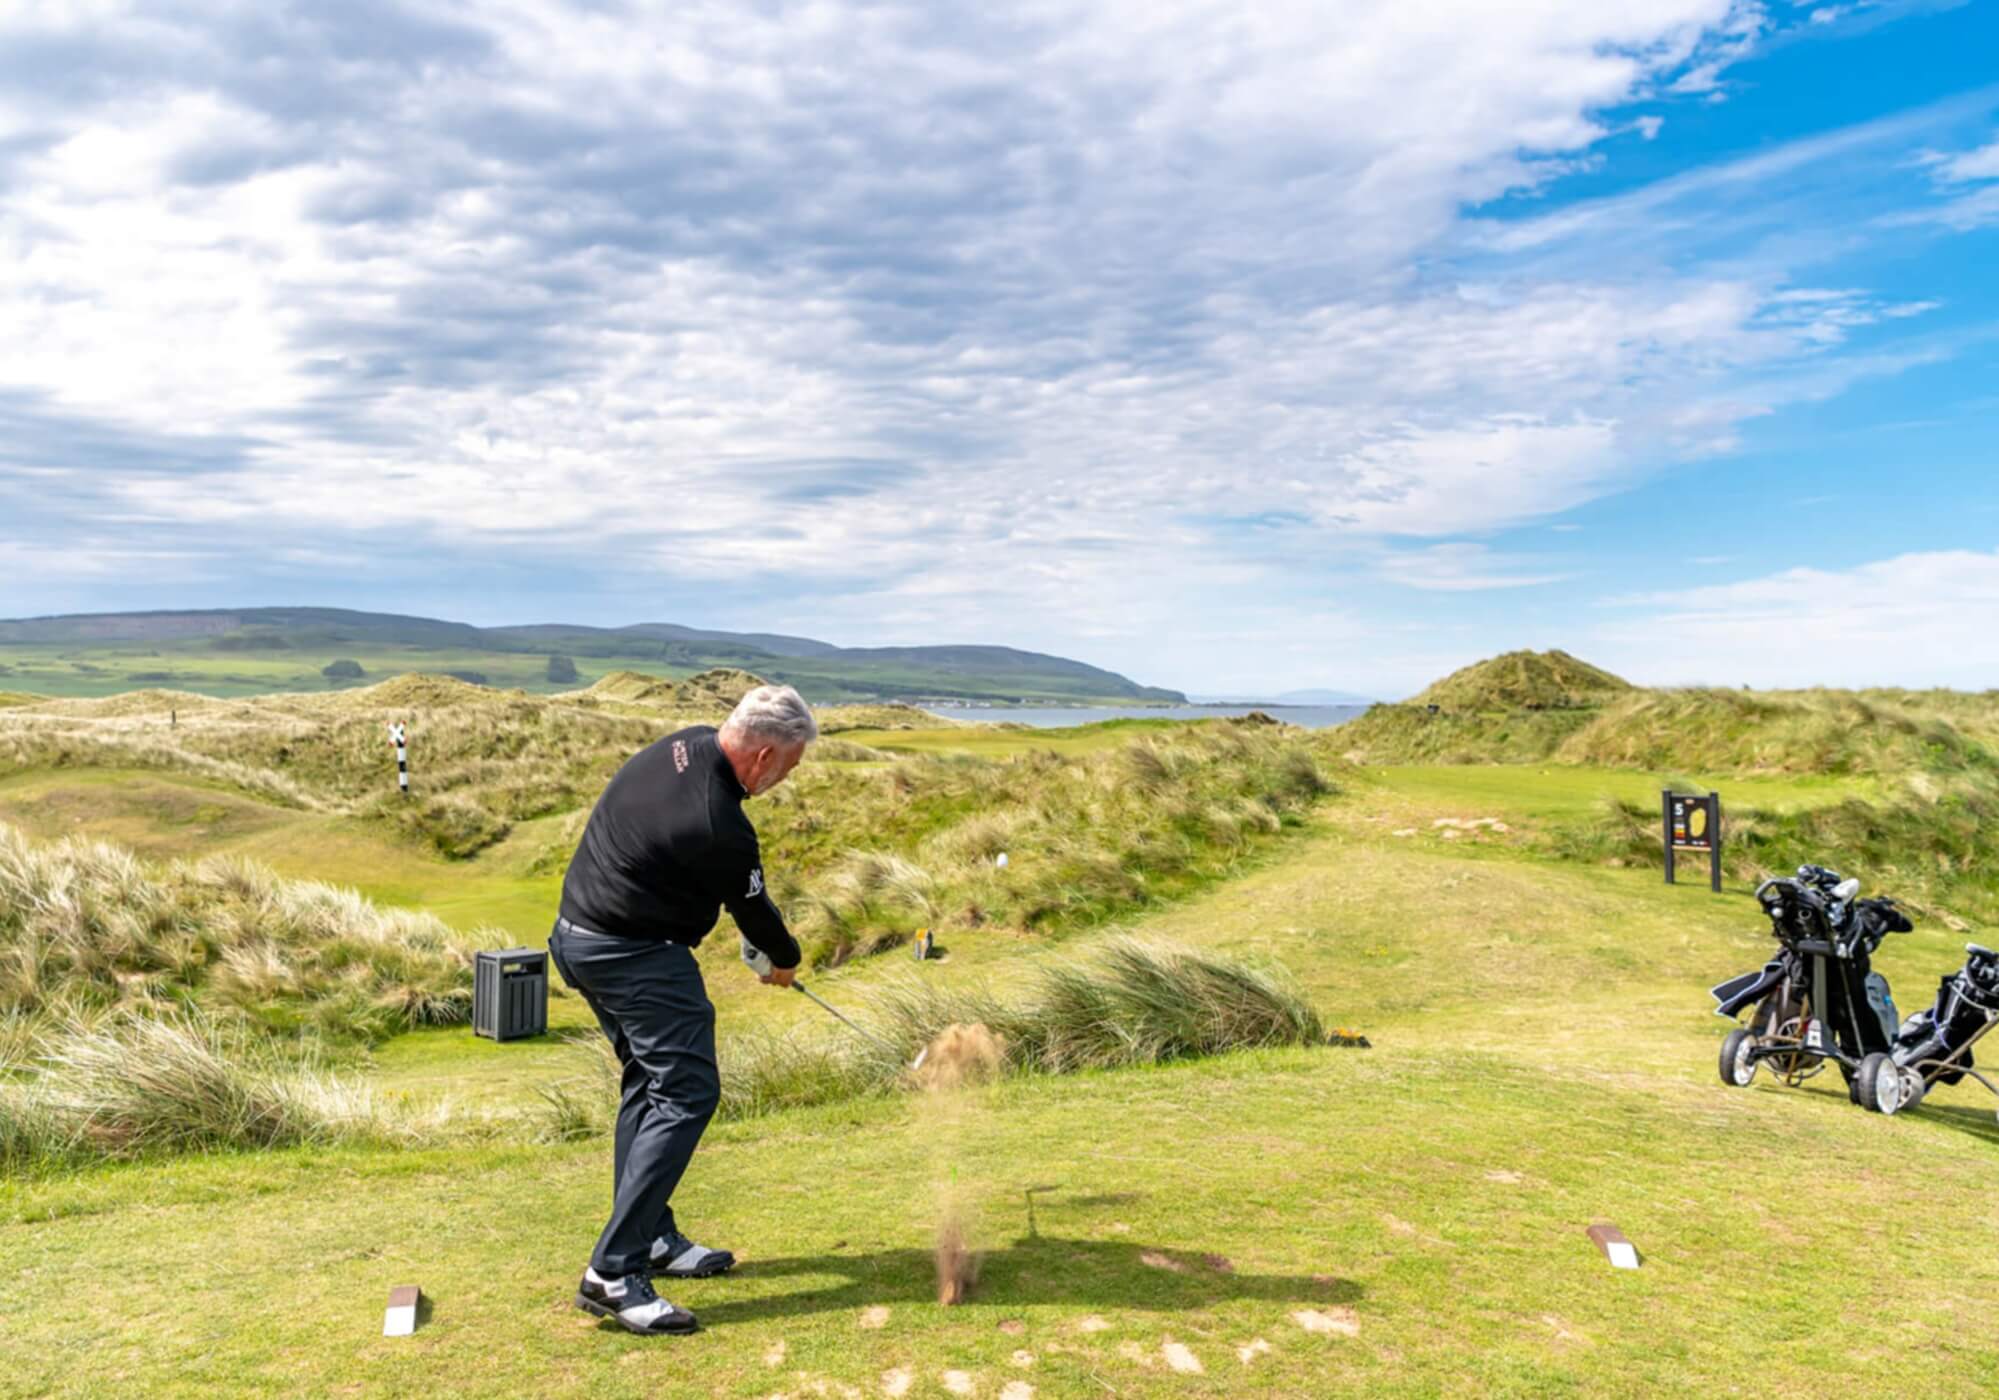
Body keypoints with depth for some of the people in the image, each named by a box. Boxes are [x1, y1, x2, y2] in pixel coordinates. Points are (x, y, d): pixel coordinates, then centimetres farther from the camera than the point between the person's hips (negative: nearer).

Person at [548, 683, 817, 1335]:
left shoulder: (688, 743, -1)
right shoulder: (719, 829, -27)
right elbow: (753, 910, -8)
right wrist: (785, 960, 13)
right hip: (636, 956, -10)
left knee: (649, 1083, 18)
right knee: (685, 1093, -10)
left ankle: (652, 1239, 26)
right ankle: (613, 1274, -11)